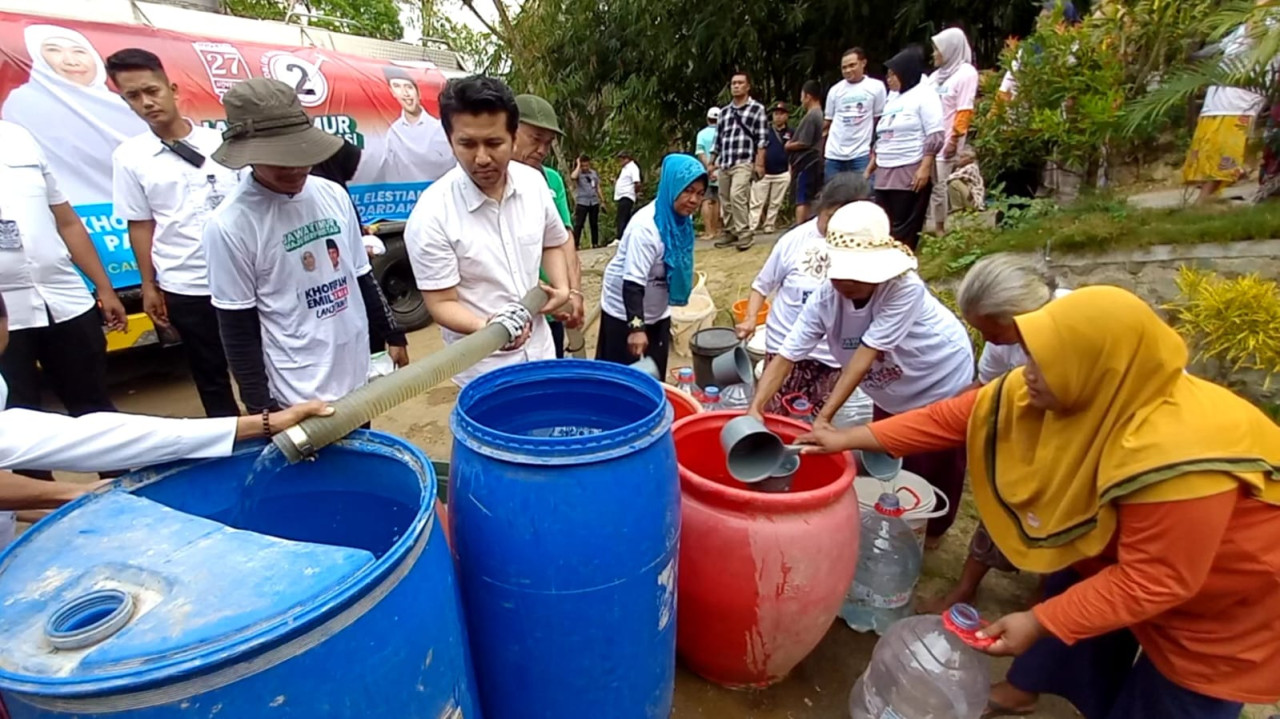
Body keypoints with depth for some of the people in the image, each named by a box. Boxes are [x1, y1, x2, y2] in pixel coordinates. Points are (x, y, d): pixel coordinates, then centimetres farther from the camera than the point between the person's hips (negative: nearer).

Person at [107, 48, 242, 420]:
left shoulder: (221, 142, 1)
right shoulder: (129, 157, 1)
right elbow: (139, 225, 3)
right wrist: (149, 286, 2)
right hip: (184, 287, 0)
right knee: (210, 376, 11)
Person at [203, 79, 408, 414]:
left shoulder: (334, 195, 1)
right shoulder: (229, 225, -14)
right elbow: (238, 328, -9)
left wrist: (389, 336, 14)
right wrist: (260, 406, -9)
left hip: (357, 377, 5)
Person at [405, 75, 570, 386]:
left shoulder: (534, 182, -5)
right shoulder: (431, 214, -21)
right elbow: (442, 303, -15)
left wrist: (562, 287, -4)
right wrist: (487, 328, -34)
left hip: (540, 351, 5)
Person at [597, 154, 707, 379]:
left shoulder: (682, 219, -4)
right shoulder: (646, 225, -28)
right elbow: (633, 282, -34)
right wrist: (636, 326, -42)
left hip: (658, 312, 8)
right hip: (624, 312, -7)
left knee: (657, 375, 15)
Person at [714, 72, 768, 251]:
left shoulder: (757, 108, 5)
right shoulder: (724, 111, 19)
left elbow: (762, 139, -1)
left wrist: (759, 163, -10)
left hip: (744, 162, -5)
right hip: (723, 163, 6)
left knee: (737, 196, -22)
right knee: (726, 200, 7)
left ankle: (744, 234, -16)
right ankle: (730, 233, 19)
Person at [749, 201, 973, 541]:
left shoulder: (905, 288, -38)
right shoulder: (825, 299, -26)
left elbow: (865, 356, -41)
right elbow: (785, 357, -30)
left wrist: (824, 416, -44)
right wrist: (755, 408, -43)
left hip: (941, 384, -4)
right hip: (892, 394, 4)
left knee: (936, 467, 13)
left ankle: (930, 533, 42)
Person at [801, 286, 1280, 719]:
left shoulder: (1176, 456, -42)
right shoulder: (1067, 390, -20)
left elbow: (1153, 581, -33)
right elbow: (957, 416, -17)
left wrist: (1037, 623, -30)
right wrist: (850, 439, -18)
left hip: (1222, 595, -6)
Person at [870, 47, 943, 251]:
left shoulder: (924, 95, -2)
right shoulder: (893, 101, 22)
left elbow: (935, 136, -11)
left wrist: (924, 168, -20)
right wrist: (869, 169, 19)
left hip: (911, 173, -8)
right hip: (885, 174, 8)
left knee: (904, 231, -7)